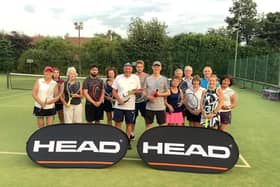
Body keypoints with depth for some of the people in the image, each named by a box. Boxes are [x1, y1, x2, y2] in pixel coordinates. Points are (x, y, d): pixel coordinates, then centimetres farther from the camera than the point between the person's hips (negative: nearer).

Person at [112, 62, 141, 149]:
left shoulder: (136, 78, 4)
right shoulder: (118, 77, 3)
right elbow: (114, 91, 3)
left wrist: (135, 91, -14)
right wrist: (119, 99, -12)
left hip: (130, 106, 0)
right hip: (119, 105, 0)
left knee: (129, 123, 7)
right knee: (117, 123, 1)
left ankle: (128, 141, 18)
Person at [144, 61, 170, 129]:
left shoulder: (164, 79, 3)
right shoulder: (148, 79, 7)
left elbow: (168, 92, 4)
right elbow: (144, 91, 10)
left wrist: (159, 94, -13)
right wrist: (148, 97, -10)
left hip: (160, 107, -1)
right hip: (149, 106, 1)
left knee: (162, 125, 2)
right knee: (148, 125, 7)